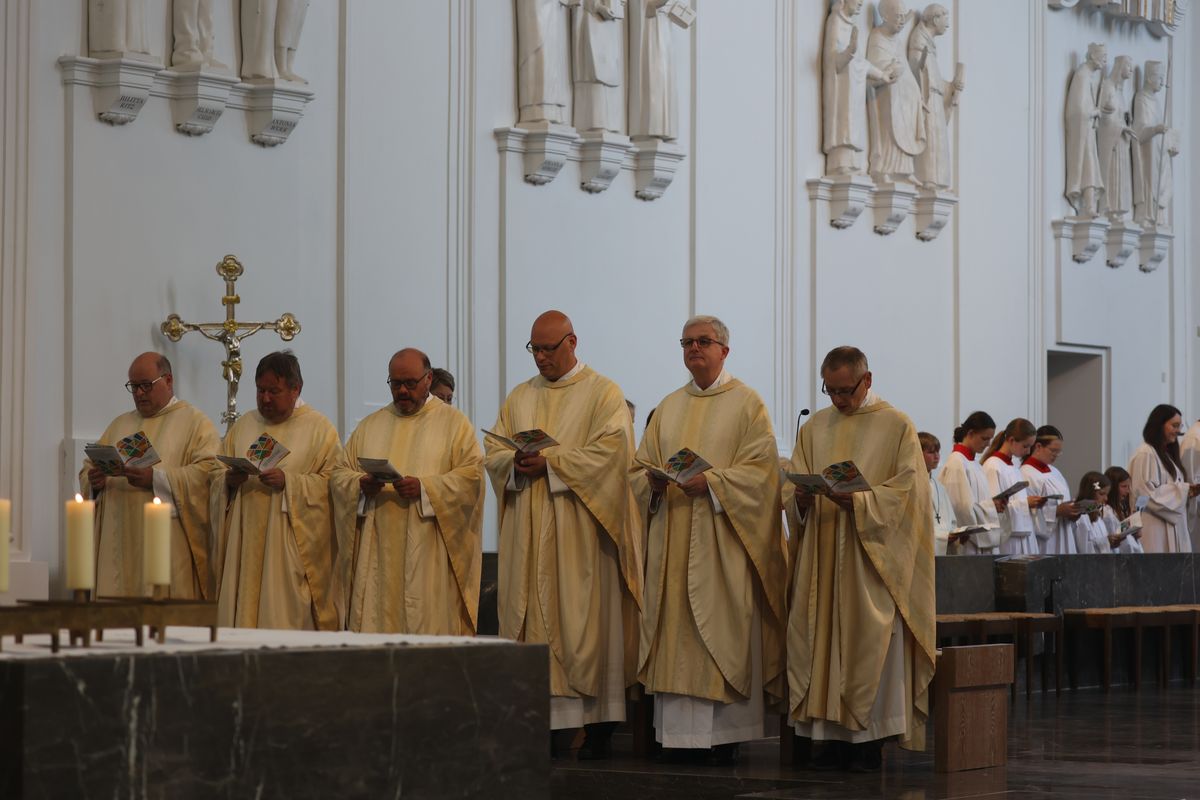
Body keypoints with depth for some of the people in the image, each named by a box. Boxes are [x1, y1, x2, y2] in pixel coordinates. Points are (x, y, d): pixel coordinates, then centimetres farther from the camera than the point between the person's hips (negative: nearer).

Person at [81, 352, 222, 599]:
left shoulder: (195, 422, 4)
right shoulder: (120, 425, 23)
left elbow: (209, 473, -10)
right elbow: (88, 470, 20)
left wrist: (155, 478, -19)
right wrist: (94, 481, -5)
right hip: (119, 544, 5)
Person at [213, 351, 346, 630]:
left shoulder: (319, 429, 2)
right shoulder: (242, 426, 16)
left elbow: (334, 485, -6)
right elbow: (217, 481, 16)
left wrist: (289, 482, -17)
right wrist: (229, 481, -7)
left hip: (291, 551, -4)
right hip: (245, 548, 4)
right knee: (242, 614, 0)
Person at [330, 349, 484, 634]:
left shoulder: (453, 422, 7)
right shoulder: (370, 426, 18)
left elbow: (471, 475, -4)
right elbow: (339, 474, 13)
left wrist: (424, 488, -17)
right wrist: (361, 484, -9)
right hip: (377, 552, 3)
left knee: (430, 626, -8)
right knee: (374, 622, -2)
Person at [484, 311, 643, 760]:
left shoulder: (602, 393, 2)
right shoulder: (519, 398, 17)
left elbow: (611, 452, -11)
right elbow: (493, 452, 12)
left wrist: (552, 462, -16)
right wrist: (518, 462, -10)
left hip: (580, 533, -5)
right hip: (528, 534, 5)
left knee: (585, 621, -5)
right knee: (529, 620, 0)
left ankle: (598, 727, -3)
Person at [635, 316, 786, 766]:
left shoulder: (746, 403, 2)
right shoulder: (669, 407, 18)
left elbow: (760, 468, -7)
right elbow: (643, 463, 15)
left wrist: (711, 482, -19)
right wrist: (653, 481, -7)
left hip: (721, 540, -5)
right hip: (672, 537, 5)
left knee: (721, 630, -7)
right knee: (675, 631, 1)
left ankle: (724, 738, -5)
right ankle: (676, 732, 3)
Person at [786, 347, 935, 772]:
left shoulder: (897, 426, 1)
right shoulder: (814, 428, 15)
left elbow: (907, 486, -7)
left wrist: (860, 501, -21)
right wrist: (803, 498, -11)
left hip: (872, 552, -4)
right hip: (821, 554, 4)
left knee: (870, 637, -8)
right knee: (821, 635, 0)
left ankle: (870, 738, -5)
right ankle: (834, 733, 4)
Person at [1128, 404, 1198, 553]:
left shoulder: (1167, 454, 16)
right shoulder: (1145, 454, -12)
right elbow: (1148, 494, -18)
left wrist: (1188, 490, 4)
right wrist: (1183, 490, -14)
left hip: (1172, 528, 9)